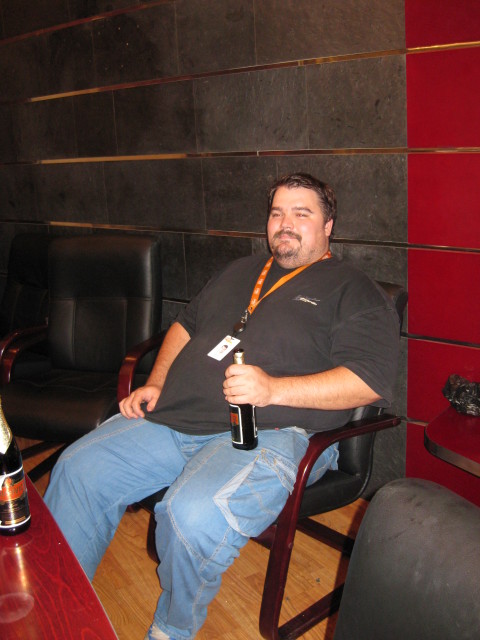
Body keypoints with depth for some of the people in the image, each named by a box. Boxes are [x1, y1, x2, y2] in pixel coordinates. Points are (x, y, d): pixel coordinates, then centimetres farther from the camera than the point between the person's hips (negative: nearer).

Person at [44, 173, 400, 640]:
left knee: (194, 513, -34)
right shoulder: (241, 272, 25)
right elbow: (186, 324, 32)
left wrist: (272, 388, -20)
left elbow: (369, 381, -10)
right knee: (78, 469, -3)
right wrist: (156, 385, 14)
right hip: (173, 417, 7)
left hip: (269, 434, -7)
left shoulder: (353, 291, 3)